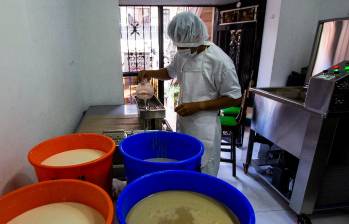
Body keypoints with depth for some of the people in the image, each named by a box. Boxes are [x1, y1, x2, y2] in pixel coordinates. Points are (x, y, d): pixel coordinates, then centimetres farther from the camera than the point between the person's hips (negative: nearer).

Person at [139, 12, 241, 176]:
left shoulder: (219, 61, -18)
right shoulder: (183, 54, 2)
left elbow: (235, 98, -14)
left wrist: (198, 106, -20)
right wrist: (150, 73, 3)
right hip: (182, 123, 6)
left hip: (203, 129, -6)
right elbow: (170, 72, 22)